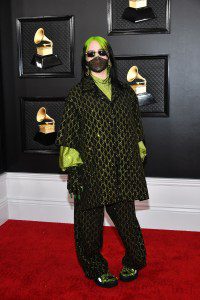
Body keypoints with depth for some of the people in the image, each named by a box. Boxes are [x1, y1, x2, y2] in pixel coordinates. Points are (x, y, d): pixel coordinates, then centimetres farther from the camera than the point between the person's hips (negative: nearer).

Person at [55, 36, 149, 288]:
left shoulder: (126, 92, 10)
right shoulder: (77, 94, 1)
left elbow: (136, 129, 14)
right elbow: (68, 134, -2)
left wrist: (138, 164, 10)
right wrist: (72, 170, -8)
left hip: (122, 170, 2)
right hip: (90, 170, -2)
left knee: (125, 217, 9)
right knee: (90, 222, 7)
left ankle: (133, 262, 33)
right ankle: (96, 268, 28)